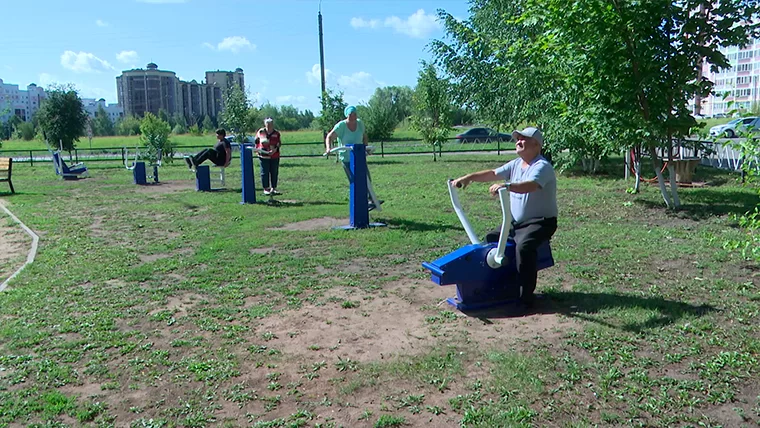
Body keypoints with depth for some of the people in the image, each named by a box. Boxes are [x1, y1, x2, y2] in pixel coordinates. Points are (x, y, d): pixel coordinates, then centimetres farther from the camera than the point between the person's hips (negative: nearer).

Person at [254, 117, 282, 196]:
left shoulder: (276, 133, 5)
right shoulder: (260, 132, 3)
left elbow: (279, 143, 1)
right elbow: (256, 141, 13)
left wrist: (275, 149, -15)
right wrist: (257, 149, 0)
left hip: (274, 156, 2)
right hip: (263, 156, -2)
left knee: (274, 173, 6)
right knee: (265, 173, 1)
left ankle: (273, 188, 17)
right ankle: (266, 188, 9)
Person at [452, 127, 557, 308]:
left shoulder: (542, 167, -18)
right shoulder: (516, 164, 9)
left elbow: (530, 185, -37)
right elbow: (493, 174, 7)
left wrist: (506, 186, -53)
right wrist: (469, 177, -6)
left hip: (540, 222, -9)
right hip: (516, 222, 9)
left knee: (523, 246, -34)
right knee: (489, 240, 8)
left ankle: (527, 295, -23)